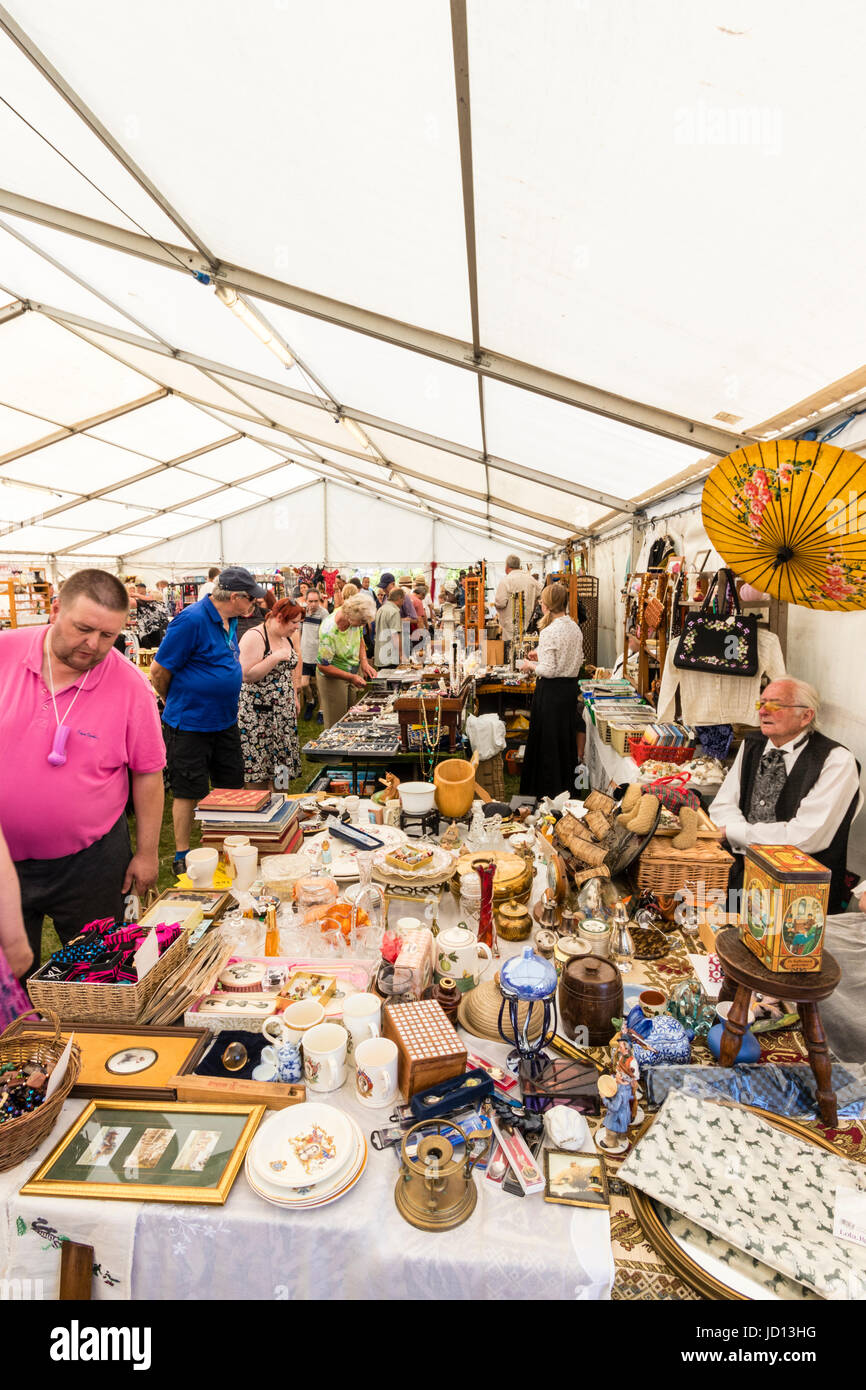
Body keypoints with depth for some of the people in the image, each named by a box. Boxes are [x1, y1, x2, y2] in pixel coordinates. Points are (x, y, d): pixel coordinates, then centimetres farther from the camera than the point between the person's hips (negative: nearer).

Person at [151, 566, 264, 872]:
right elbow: (159, 671, -16)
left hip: (225, 721, 8)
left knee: (233, 787, 15)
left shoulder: (229, 620, 7)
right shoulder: (192, 620, -20)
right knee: (188, 792, 4)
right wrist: (177, 705, -1)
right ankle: (182, 856, 21)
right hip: (190, 725, -8)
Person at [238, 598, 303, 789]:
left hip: (284, 713, 8)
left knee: (281, 766, 9)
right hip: (259, 714, -8)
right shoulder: (254, 637, -14)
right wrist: (275, 657, -24)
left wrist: (295, 697, 18)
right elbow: (247, 675, -23)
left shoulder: (286, 637, 12)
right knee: (257, 767, -4)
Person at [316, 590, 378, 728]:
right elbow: (323, 666, -24)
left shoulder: (355, 619, -14)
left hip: (354, 671, 6)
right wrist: (352, 677, -28)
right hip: (333, 677, -6)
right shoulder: (328, 631, -33)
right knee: (337, 724, 3)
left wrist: (364, 662, -8)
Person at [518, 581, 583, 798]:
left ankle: (548, 790, 15)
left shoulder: (549, 632, -20)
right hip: (571, 687, 8)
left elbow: (548, 670, -22)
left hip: (551, 691, -8)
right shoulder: (575, 628, 4)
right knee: (566, 737, 18)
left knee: (547, 739, 5)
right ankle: (567, 786, 30)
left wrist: (531, 666, -2)